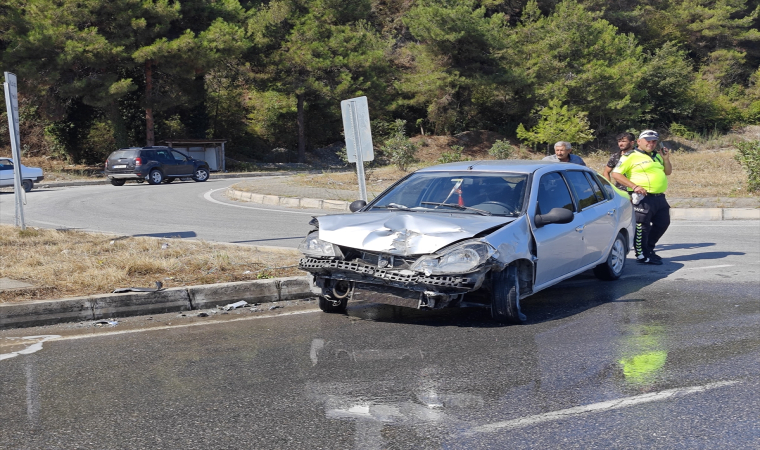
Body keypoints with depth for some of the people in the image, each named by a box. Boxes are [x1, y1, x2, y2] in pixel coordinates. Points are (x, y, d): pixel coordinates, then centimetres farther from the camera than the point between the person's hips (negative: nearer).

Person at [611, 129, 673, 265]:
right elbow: (616, 174, -11)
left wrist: (666, 159, 8)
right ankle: (642, 255, 5)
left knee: (662, 224, 17)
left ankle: (649, 248, 32)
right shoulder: (631, 157, -5)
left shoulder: (657, 156, 19)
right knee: (642, 227, -4)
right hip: (643, 198, -8)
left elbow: (668, 172, 27)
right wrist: (634, 186, -19)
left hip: (659, 197, 8)